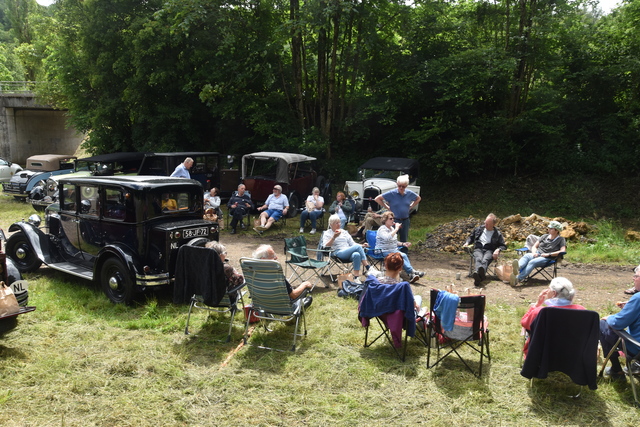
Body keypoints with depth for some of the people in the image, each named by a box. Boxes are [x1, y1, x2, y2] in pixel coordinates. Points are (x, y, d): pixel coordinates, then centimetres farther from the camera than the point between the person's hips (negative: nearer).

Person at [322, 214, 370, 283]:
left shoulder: (344, 232, 28)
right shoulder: (327, 233, 13)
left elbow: (352, 243, 26)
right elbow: (325, 246, -3)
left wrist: (362, 245, 7)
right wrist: (334, 237, -16)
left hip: (350, 253, 5)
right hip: (339, 253, -4)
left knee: (356, 254, -36)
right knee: (357, 247, -31)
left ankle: (356, 278, -38)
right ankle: (368, 269, -32)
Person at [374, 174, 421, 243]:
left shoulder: (409, 193, 1)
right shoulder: (391, 193, -11)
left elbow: (418, 198, 21)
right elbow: (377, 199, -8)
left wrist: (411, 207, 9)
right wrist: (387, 207, -7)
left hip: (405, 221, 4)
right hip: (394, 220, -4)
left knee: (404, 240, 13)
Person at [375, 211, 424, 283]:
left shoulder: (392, 228, 17)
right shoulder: (382, 229, -9)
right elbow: (387, 238, -32)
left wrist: (403, 244, 8)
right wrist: (396, 229, -26)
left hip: (394, 250, 7)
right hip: (384, 252, -7)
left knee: (404, 256, -24)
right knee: (402, 256, -30)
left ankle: (411, 275, -32)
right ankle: (412, 271, -24)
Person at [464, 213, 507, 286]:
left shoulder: (497, 234, 15)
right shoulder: (479, 229, 23)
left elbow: (503, 245, 14)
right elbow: (471, 237, 34)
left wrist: (498, 249, -8)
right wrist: (467, 243, 12)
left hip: (489, 250, -1)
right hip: (478, 249, 1)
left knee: (485, 260, -39)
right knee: (478, 259, -37)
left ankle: (482, 272, -73)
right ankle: (477, 273, -69)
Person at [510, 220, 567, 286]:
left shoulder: (561, 239, 9)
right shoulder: (544, 236, 24)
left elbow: (563, 251, -8)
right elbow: (534, 247, 21)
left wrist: (548, 254, -12)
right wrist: (534, 253, -2)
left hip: (547, 259, -5)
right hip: (537, 255, 5)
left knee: (532, 262, -36)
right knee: (526, 256, -32)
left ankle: (517, 279, -59)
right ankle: (517, 268, -67)